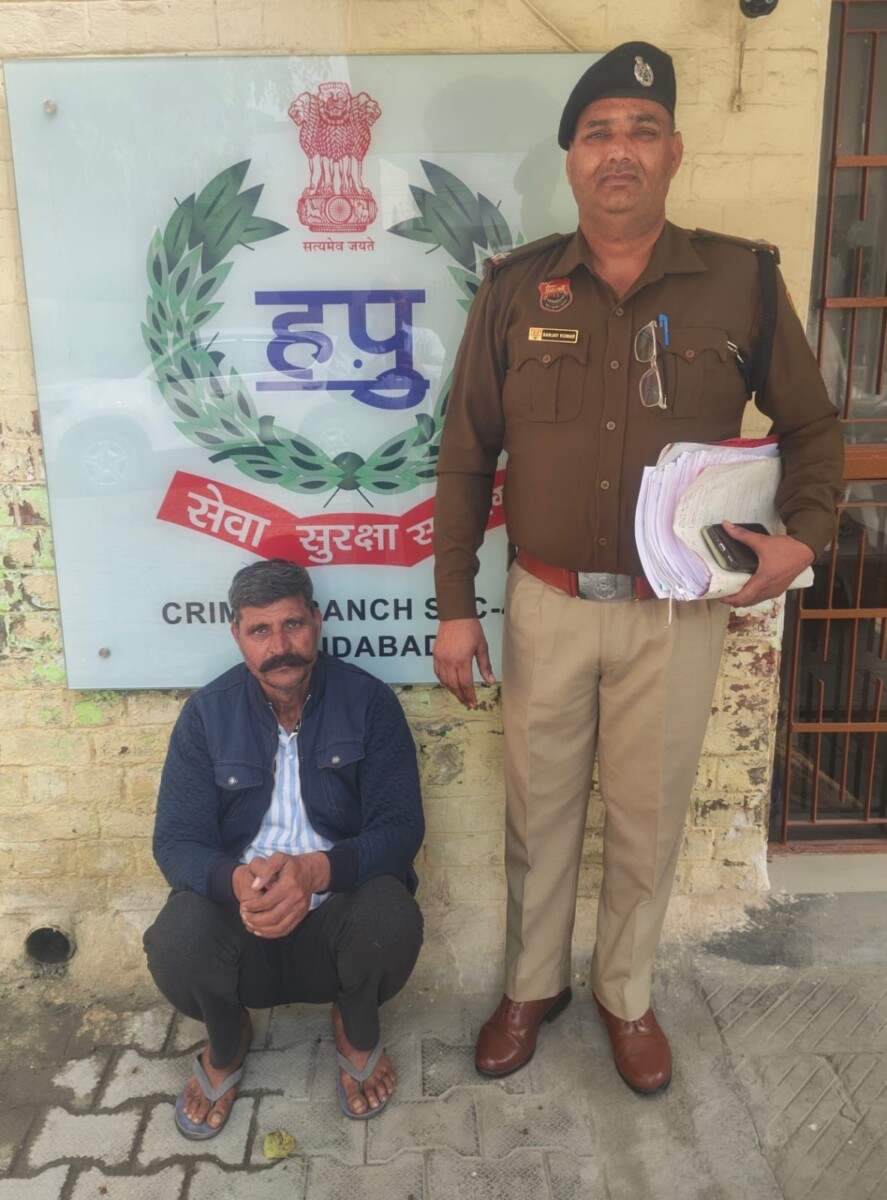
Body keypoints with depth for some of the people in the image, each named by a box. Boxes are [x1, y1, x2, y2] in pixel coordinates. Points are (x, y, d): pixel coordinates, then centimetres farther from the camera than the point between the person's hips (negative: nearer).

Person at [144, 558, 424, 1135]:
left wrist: (315, 871, -34)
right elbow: (176, 840, -8)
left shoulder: (369, 702, -7)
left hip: (339, 913, -1)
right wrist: (238, 882, -32)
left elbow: (400, 827, -14)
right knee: (175, 942, -30)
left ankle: (358, 1034, 5)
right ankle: (228, 1043, 8)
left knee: (390, 915, -33)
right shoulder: (207, 713, -3)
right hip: (238, 918, 1)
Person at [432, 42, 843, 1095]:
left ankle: (627, 995, 39)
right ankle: (531, 986, 39)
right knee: (539, 810, 14)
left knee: (648, 818, 14)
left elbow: (811, 425, 9)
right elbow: (465, 456, 1)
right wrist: (454, 605, -1)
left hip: (678, 611, 0)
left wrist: (804, 533, -9)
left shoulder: (741, 280, -2)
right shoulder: (515, 289, -1)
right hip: (548, 604, 1)